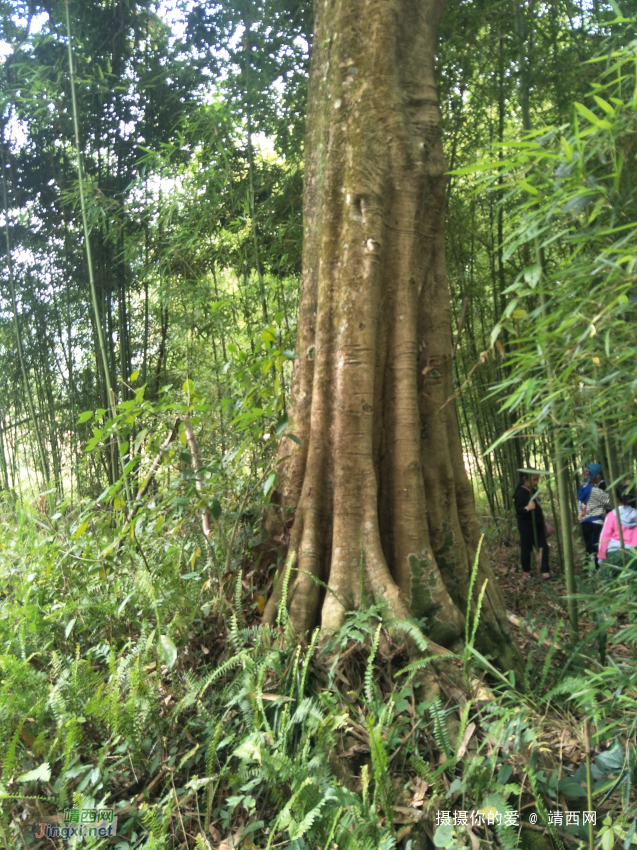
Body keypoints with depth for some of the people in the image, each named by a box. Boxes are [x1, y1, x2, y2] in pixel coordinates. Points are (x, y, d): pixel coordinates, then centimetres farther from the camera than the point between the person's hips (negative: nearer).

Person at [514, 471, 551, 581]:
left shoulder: (532, 491, 10)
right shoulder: (521, 493, -19)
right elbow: (519, 510, -24)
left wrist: (543, 524, 26)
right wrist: (527, 508, -44)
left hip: (537, 525, 9)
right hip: (526, 526, -9)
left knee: (544, 547, 6)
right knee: (526, 549, 5)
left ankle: (545, 571, 10)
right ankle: (526, 572, 19)